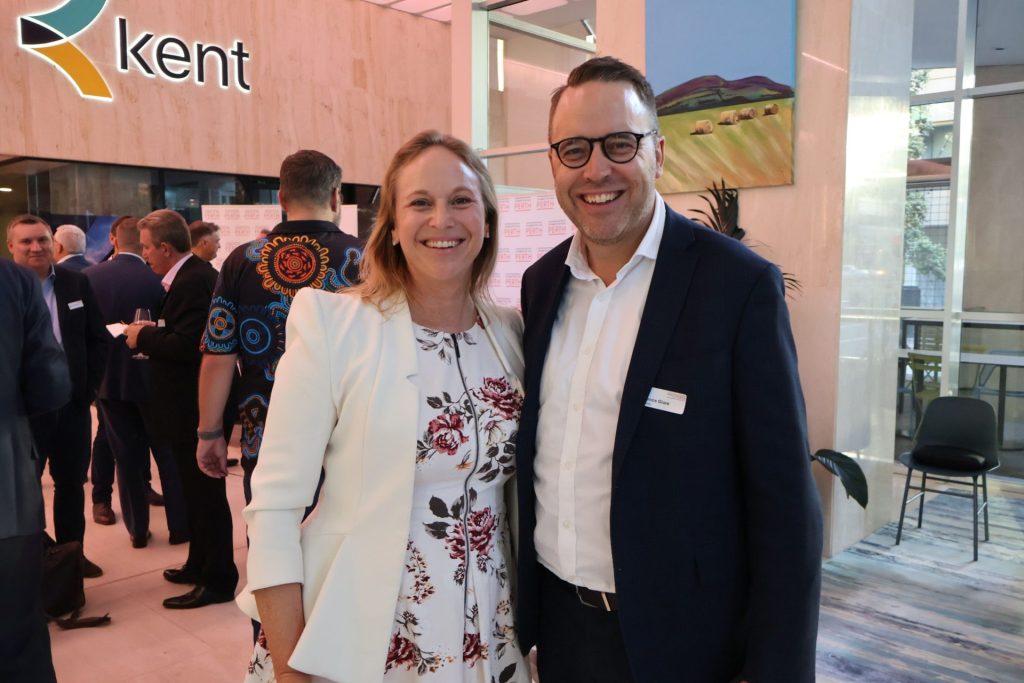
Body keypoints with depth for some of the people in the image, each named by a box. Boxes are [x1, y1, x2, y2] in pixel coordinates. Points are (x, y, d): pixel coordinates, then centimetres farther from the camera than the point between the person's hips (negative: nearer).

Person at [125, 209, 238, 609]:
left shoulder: (192, 280, -20)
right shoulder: (194, 274, 13)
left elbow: (187, 345, -27)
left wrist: (143, 336, -13)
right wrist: (151, 335, 2)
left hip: (195, 408, -11)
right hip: (194, 404, 11)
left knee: (205, 492, 0)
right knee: (198, 490, 20)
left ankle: (218, 580, 12)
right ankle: (200, 565, 34)